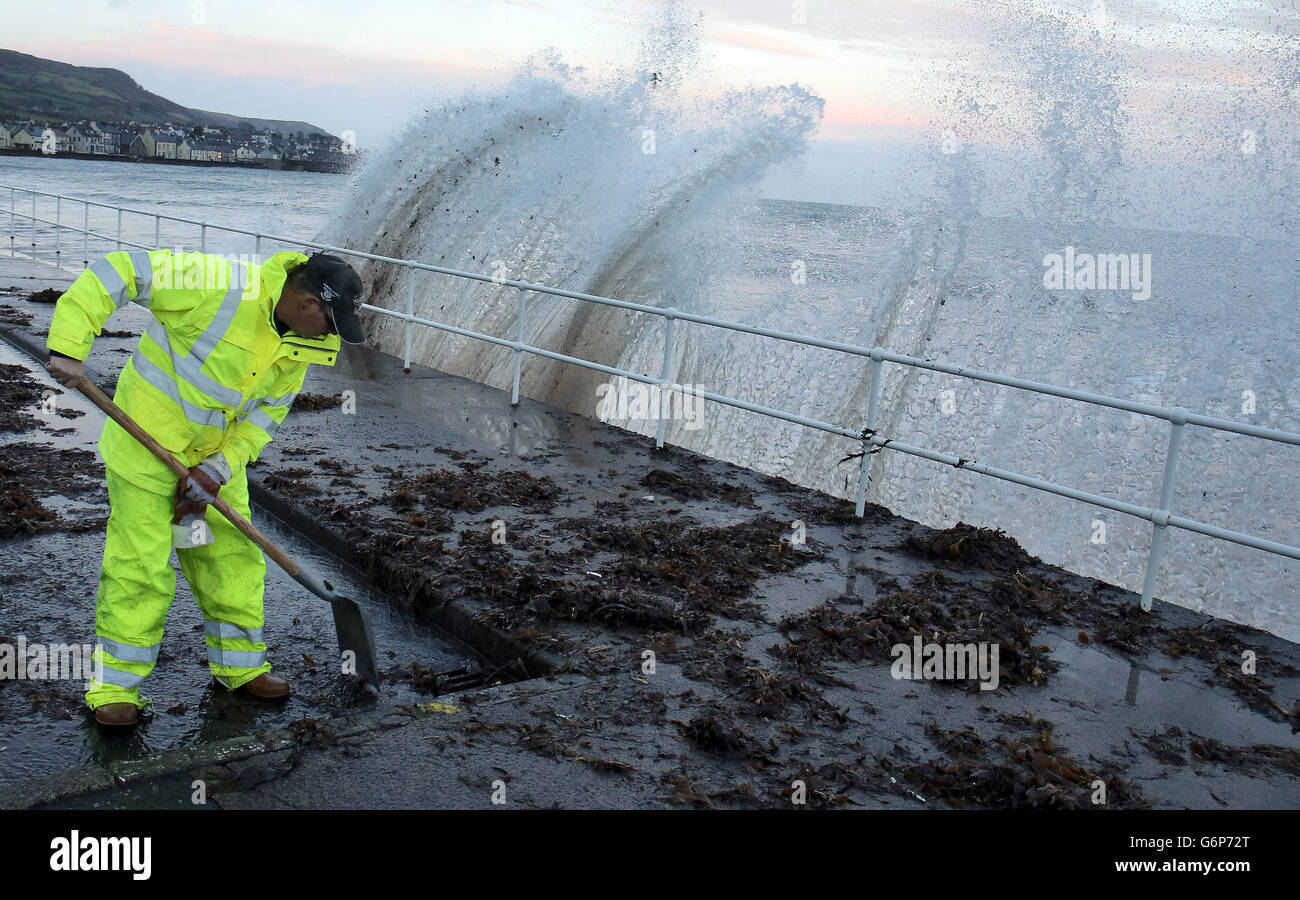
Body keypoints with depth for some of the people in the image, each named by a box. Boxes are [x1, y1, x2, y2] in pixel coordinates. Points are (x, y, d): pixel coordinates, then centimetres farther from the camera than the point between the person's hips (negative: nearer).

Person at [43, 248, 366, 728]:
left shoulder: (304, 342, -4)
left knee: (235, 558, 11)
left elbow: (268, 410, 3)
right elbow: (114, 272, -25)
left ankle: (239, 663, 28)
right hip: (146, 443, -7)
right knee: (140, 566, -5)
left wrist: (221, 466, -9)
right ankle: (114, 682, 11)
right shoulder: (221, 286, -27)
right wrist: (69, 346, -31)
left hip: (219, 454, 7)